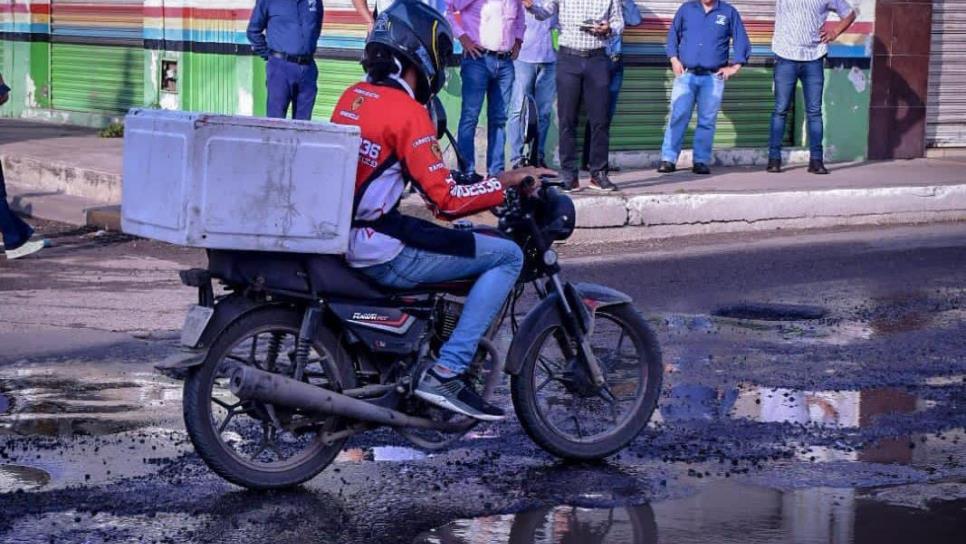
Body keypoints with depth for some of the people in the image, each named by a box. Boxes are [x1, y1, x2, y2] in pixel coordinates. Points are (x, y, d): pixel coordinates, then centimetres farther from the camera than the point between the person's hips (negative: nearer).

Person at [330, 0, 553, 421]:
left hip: (341, 239, 9)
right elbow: (446, 201, -18)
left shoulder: (352, 97, 10)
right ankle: (445, 374, -12)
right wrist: (507, 181, -6)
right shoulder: (406, 112, -15)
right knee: (508, 256, -5)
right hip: (382, 254, -9)